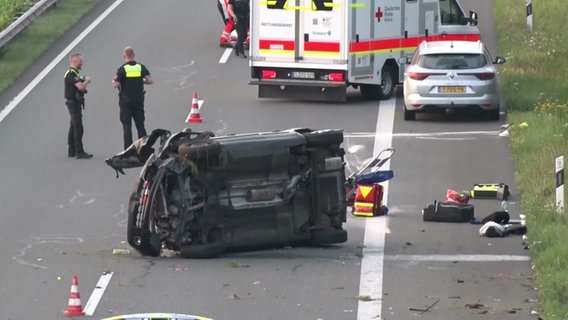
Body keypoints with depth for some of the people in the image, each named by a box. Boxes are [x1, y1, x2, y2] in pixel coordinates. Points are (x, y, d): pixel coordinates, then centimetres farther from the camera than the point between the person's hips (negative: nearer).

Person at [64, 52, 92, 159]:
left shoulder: (75, 73, 17)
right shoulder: (71, 74, -16)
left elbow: (81, 88, 23)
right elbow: (81, 87, -27)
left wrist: (84, 82, 2)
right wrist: (87, 81, -7)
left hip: (75, 103, 11)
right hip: (73, 103, -11)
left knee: (73, 127, 13)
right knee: (78, 128, -11)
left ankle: (71, 151, 18)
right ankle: (79, 152, -12)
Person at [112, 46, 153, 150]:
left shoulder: (122, 69, -11)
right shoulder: (141, 67, -1)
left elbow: (115, 85, -16)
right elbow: (150, 81, -5)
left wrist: (114, 81, 7)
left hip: (125, 100, -3)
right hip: (139, 100, 3)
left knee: (127, 126, 1)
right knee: (140, 125, 10)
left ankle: (128, 150, -2)